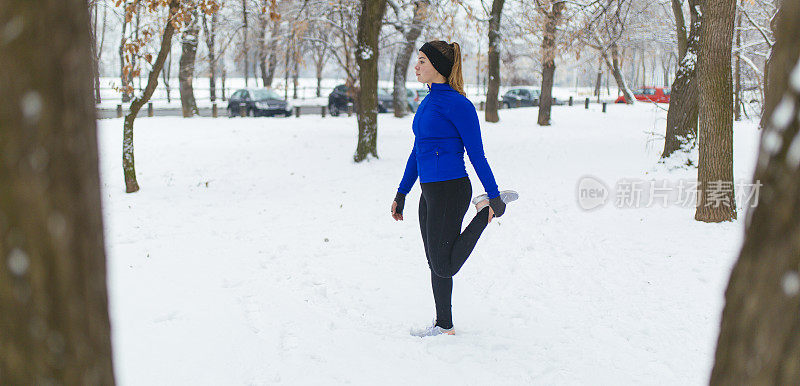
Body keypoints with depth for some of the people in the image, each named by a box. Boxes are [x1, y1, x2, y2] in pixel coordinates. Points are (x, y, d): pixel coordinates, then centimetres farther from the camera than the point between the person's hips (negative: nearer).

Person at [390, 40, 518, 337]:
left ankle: (486, 208, 9)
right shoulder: (427, 103, 12)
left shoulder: (458, 105, -14)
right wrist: (401, 193, 20)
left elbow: (476, 155, -13)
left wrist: (494, 197, -11)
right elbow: (417, 151, 19)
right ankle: (444, 326, 26)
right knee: (436, 264, 14)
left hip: (450, 191, -8)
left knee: (444, 266, -2)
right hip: (430, 192, 9)